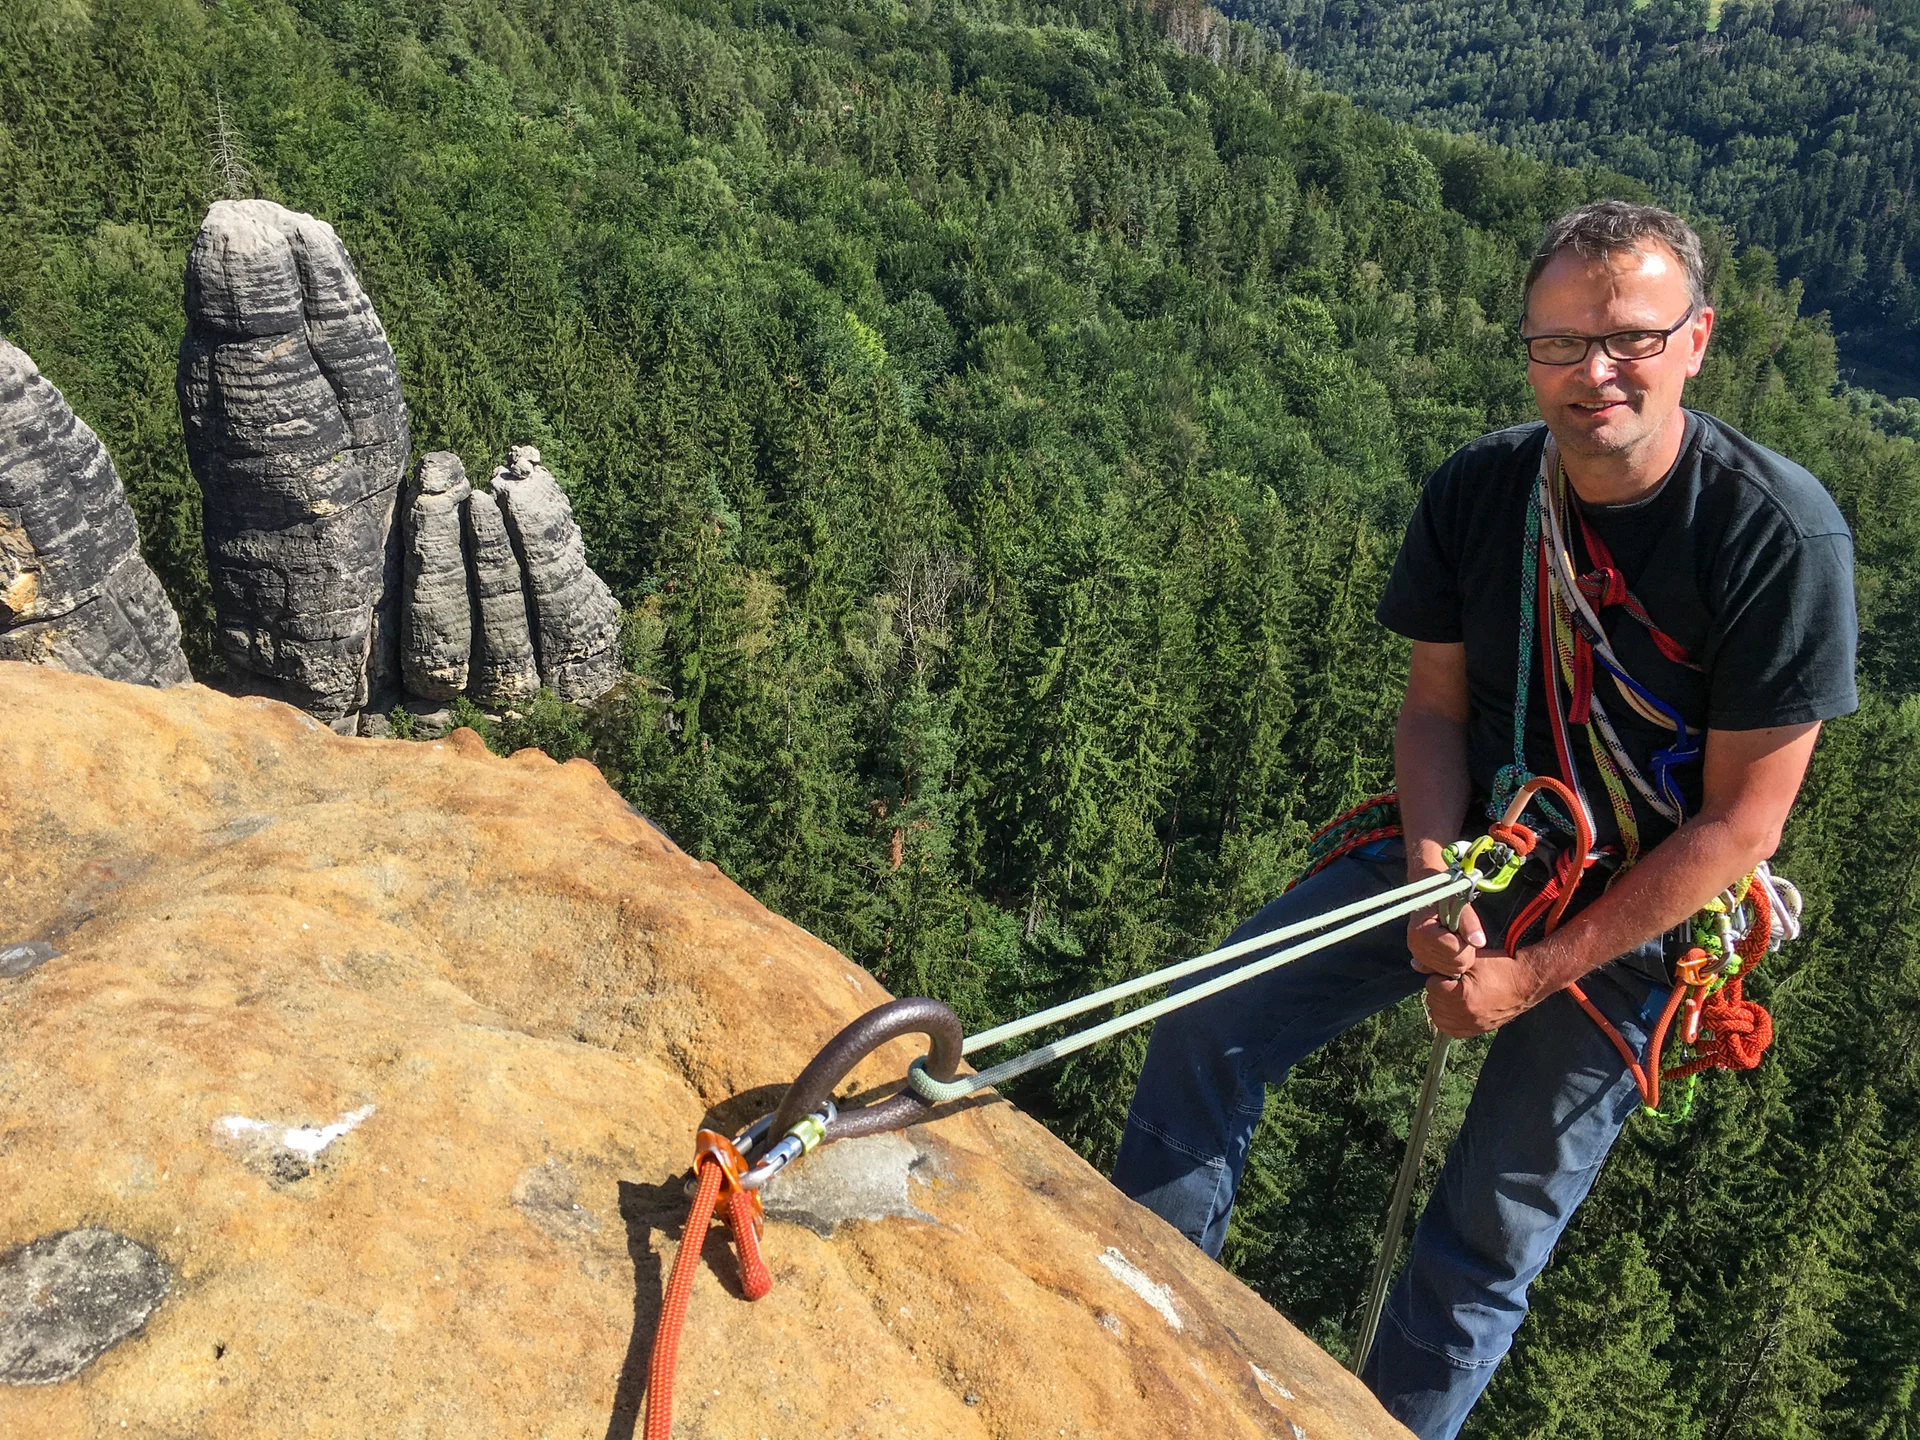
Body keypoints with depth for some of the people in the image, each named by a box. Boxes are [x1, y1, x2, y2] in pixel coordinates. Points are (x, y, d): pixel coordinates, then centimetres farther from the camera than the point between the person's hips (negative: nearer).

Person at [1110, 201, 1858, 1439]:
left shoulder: (1782, 532, -21)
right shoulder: (1478, 489, -8)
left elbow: (1739, 827, -18)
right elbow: (1435, 704, 1)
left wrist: (1535, 973, -18)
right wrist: (1432, 875, -17)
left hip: (1633, 918, -3)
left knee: (1491, 1238, 2)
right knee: (1208, 1031, -8)